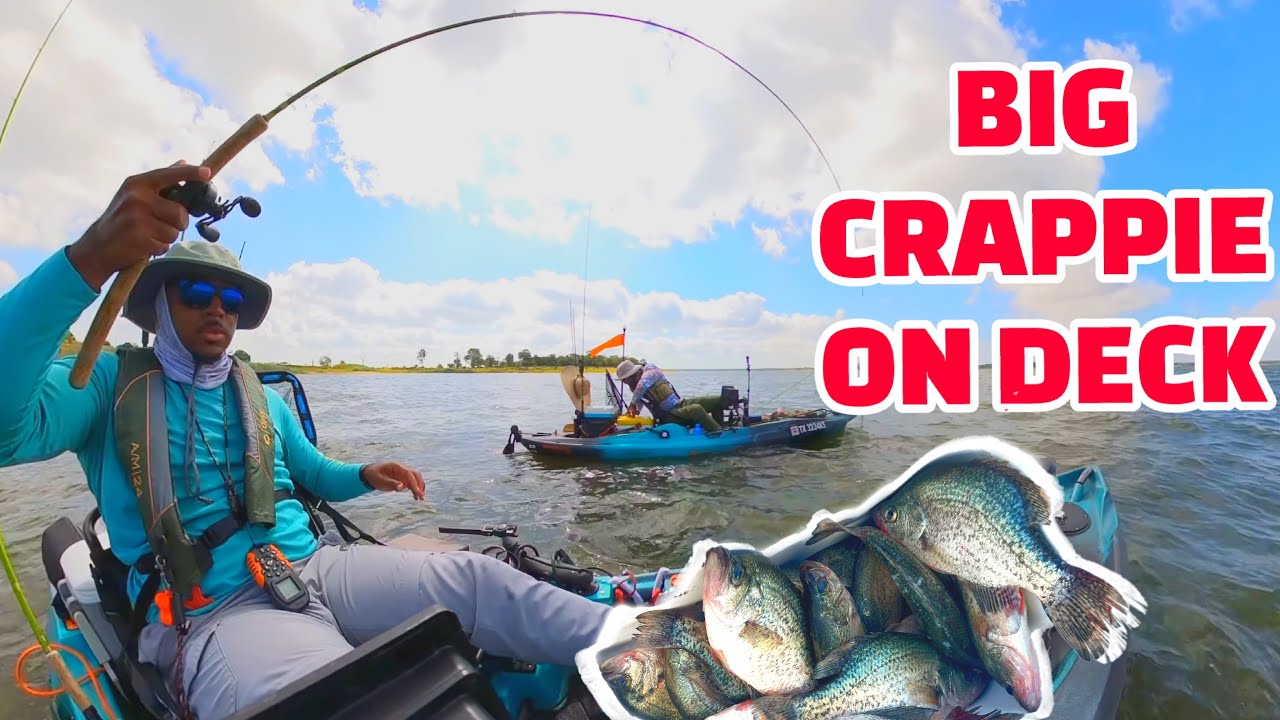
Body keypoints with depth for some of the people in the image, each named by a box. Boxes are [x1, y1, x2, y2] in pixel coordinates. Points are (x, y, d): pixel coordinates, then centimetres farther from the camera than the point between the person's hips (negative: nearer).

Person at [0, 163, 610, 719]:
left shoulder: (263, 400, 19)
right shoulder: (109, 382, 2)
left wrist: (366, 476, 3)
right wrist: (89, 260, -33)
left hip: (317, 566, 6)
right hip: (214, 611, -5)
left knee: (474, 578, -20)